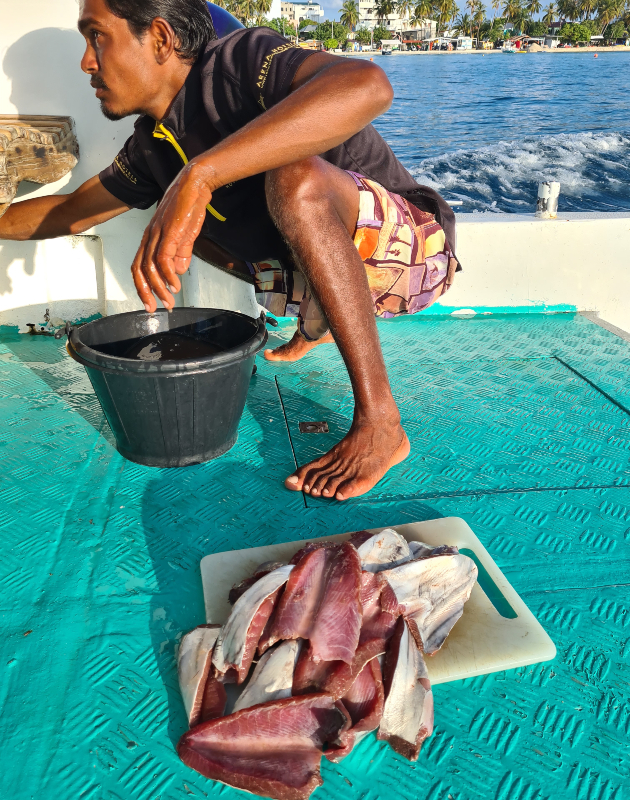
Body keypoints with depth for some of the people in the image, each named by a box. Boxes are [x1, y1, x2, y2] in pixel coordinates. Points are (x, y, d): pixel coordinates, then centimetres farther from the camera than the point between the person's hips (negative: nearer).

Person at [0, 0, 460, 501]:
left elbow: (368, 85, -42)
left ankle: (379, 425, -29)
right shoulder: (154, 146, 4)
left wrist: (197, 175, -44)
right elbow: (73, 211, 18)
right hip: (322, 263, 8)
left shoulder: (239, 61, -21)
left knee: (296, 177, -36)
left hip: (409, 247, -8)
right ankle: (315, 323, 19)